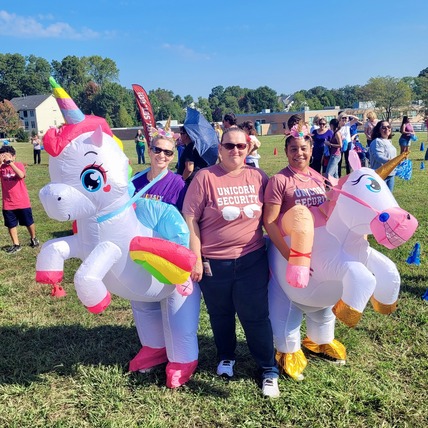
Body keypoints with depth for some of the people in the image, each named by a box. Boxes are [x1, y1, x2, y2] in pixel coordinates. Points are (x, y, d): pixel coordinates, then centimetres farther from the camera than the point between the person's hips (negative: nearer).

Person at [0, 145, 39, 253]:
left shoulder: (19, 165, -8)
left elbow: (21, 175, -28)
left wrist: (10, 163, -30)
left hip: (23, 201, -2)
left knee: (29, 222, 12)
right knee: (11, 225, 8)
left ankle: (33, 238, 35)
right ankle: (16, 245, 21)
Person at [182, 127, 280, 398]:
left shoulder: (258, 177, 1)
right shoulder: (205, 177, -7)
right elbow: (190, 219, -9)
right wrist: (196, 259, -11)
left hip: (252, 261, 1)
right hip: (213, 263, 0)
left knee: (256, 316, 4)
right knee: (221, 315, 18)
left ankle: (269, 370, 23)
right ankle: (226, 357, 42)